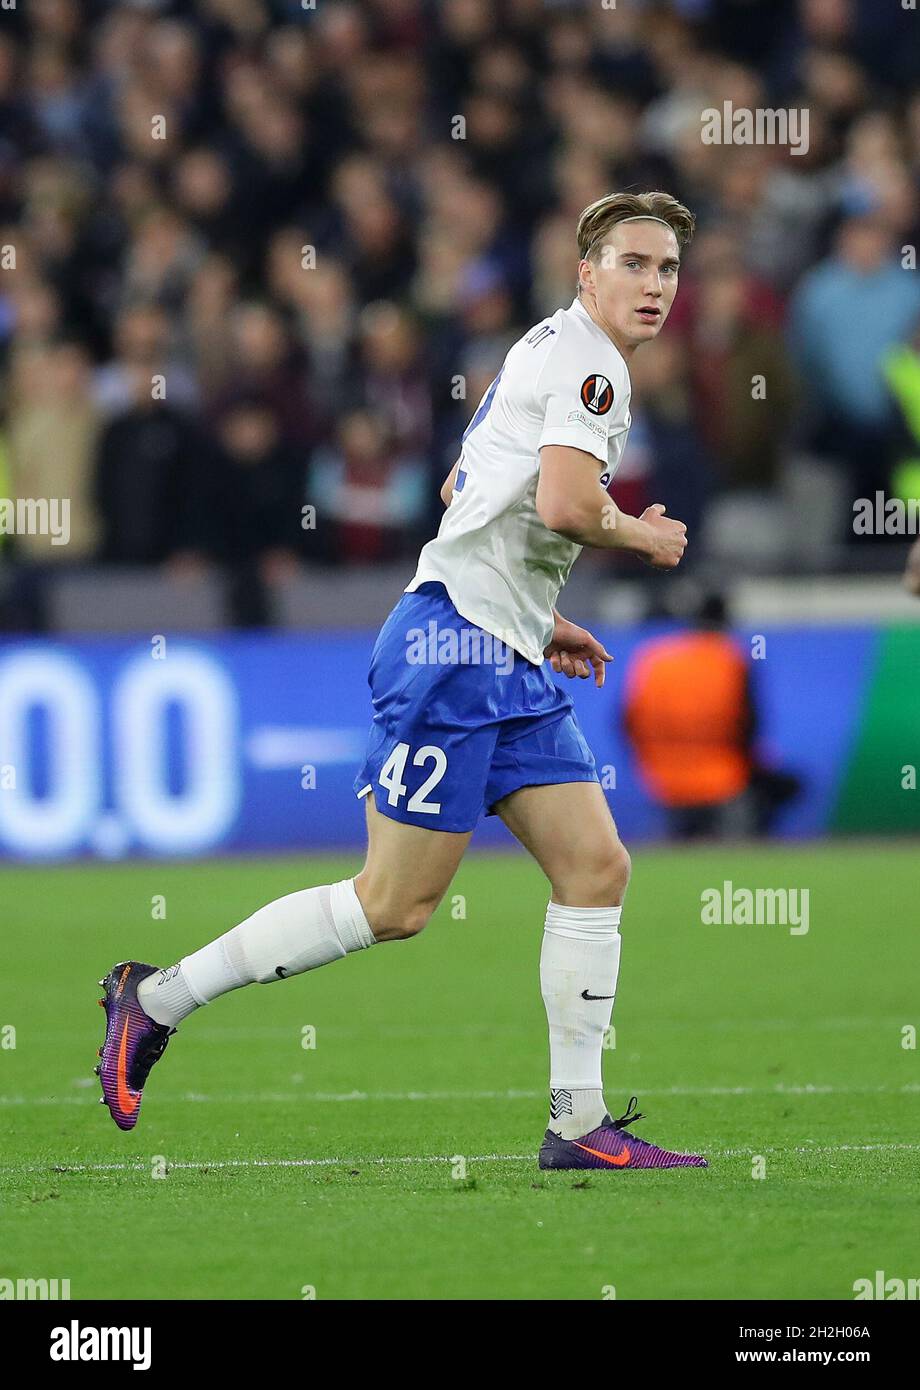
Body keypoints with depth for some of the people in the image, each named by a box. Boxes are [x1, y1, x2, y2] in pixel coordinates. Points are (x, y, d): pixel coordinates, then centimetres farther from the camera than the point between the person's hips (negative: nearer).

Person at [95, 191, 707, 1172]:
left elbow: (462, 491, 30)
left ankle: (578, 1122, 3)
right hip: (454, 647, -10)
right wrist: (643, 538, -5)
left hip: (508, 663, 10)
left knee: (595, 868, 2)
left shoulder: (547, 355, 21)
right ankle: (158, 999, 2)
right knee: (394, 905, -8)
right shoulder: (586, 361, -10)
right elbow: (562, 504, -25)